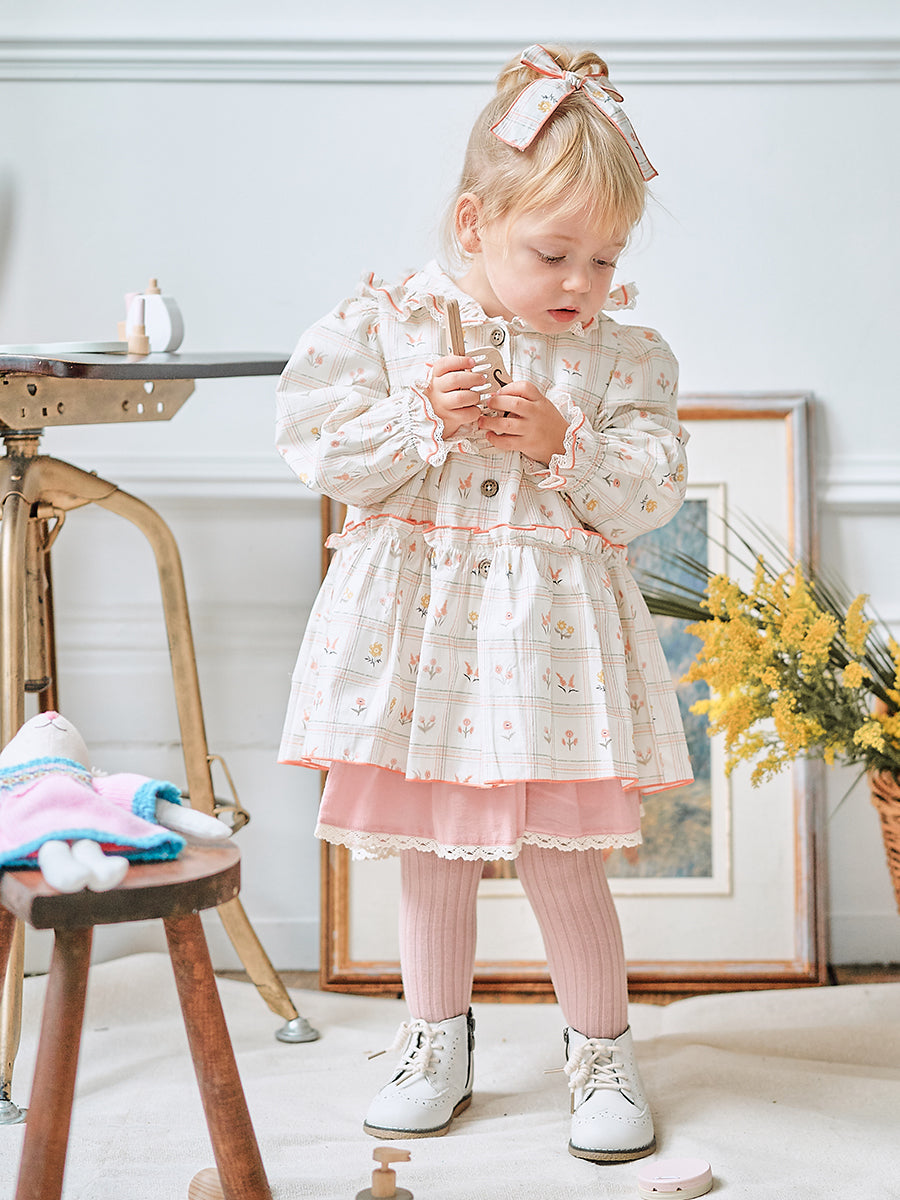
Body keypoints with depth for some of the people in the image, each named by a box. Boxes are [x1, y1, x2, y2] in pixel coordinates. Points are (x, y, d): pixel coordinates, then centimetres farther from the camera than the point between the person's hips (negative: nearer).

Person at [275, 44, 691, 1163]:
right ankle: (437, 1043, 30)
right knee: (429, 850, 11)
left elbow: (647, 493, -3)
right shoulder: (385, 324, -2)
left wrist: (564, 443, -18)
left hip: (552, 624, 0)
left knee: (559, 851, 1)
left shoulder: (625, 357, 1)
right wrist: (422, 420, -19)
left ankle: (601, 1050, 23)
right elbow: (318, 442, -7)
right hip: (419, 616, 1)